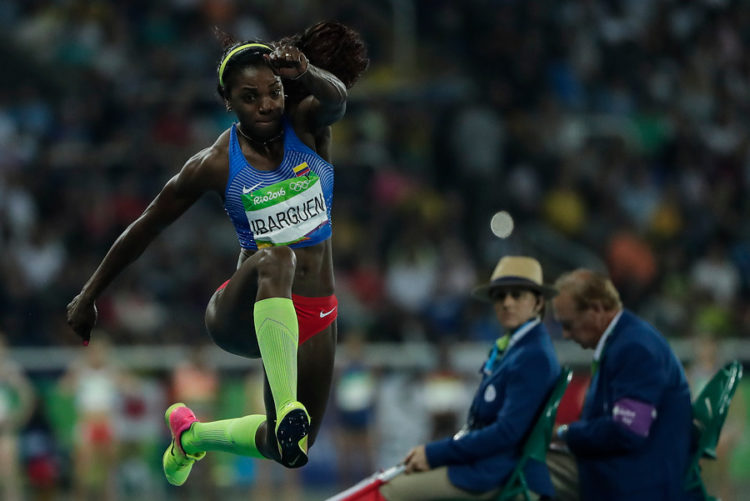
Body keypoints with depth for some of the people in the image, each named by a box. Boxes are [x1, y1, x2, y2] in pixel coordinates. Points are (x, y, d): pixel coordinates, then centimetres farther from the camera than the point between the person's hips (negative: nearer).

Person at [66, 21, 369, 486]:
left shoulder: (306, 124, -4)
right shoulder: (215, 165, -8)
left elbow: (335, 99, -30)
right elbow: (146, 229, 3)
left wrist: (306, 74, -54)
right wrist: (88, 299, 10)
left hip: (316, 316, 3)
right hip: (242, 315, -3)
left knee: (288, 451, 8)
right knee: (276, 260, -39)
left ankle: (194, 434, 38)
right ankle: (288, 408, -54)